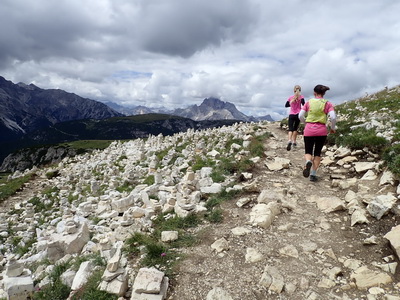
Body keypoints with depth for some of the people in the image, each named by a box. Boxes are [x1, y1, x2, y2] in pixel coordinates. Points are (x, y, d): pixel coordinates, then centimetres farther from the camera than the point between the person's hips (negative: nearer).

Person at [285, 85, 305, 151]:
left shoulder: (290, 97, 7)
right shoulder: (301, 96, 1)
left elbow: (286, 105, 16)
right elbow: (303, 104, -15)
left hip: (291, 115, 0)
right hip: (298, 114, 0)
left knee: (290, 129, -8)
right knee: (295, 128, 16)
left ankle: (289, 141, -32)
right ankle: (294, 141, 16)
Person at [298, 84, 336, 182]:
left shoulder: (308, 102, 3)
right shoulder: (328, 104, 1)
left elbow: (300, 116, -1)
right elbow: (333, 117, -11)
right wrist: (333, 128, 5)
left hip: (309, 130, 0)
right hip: (322, 131, 0)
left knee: (308, 152, 11)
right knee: (317, 153, 14)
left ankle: (308, 162, -23)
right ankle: (313, 174, 10)